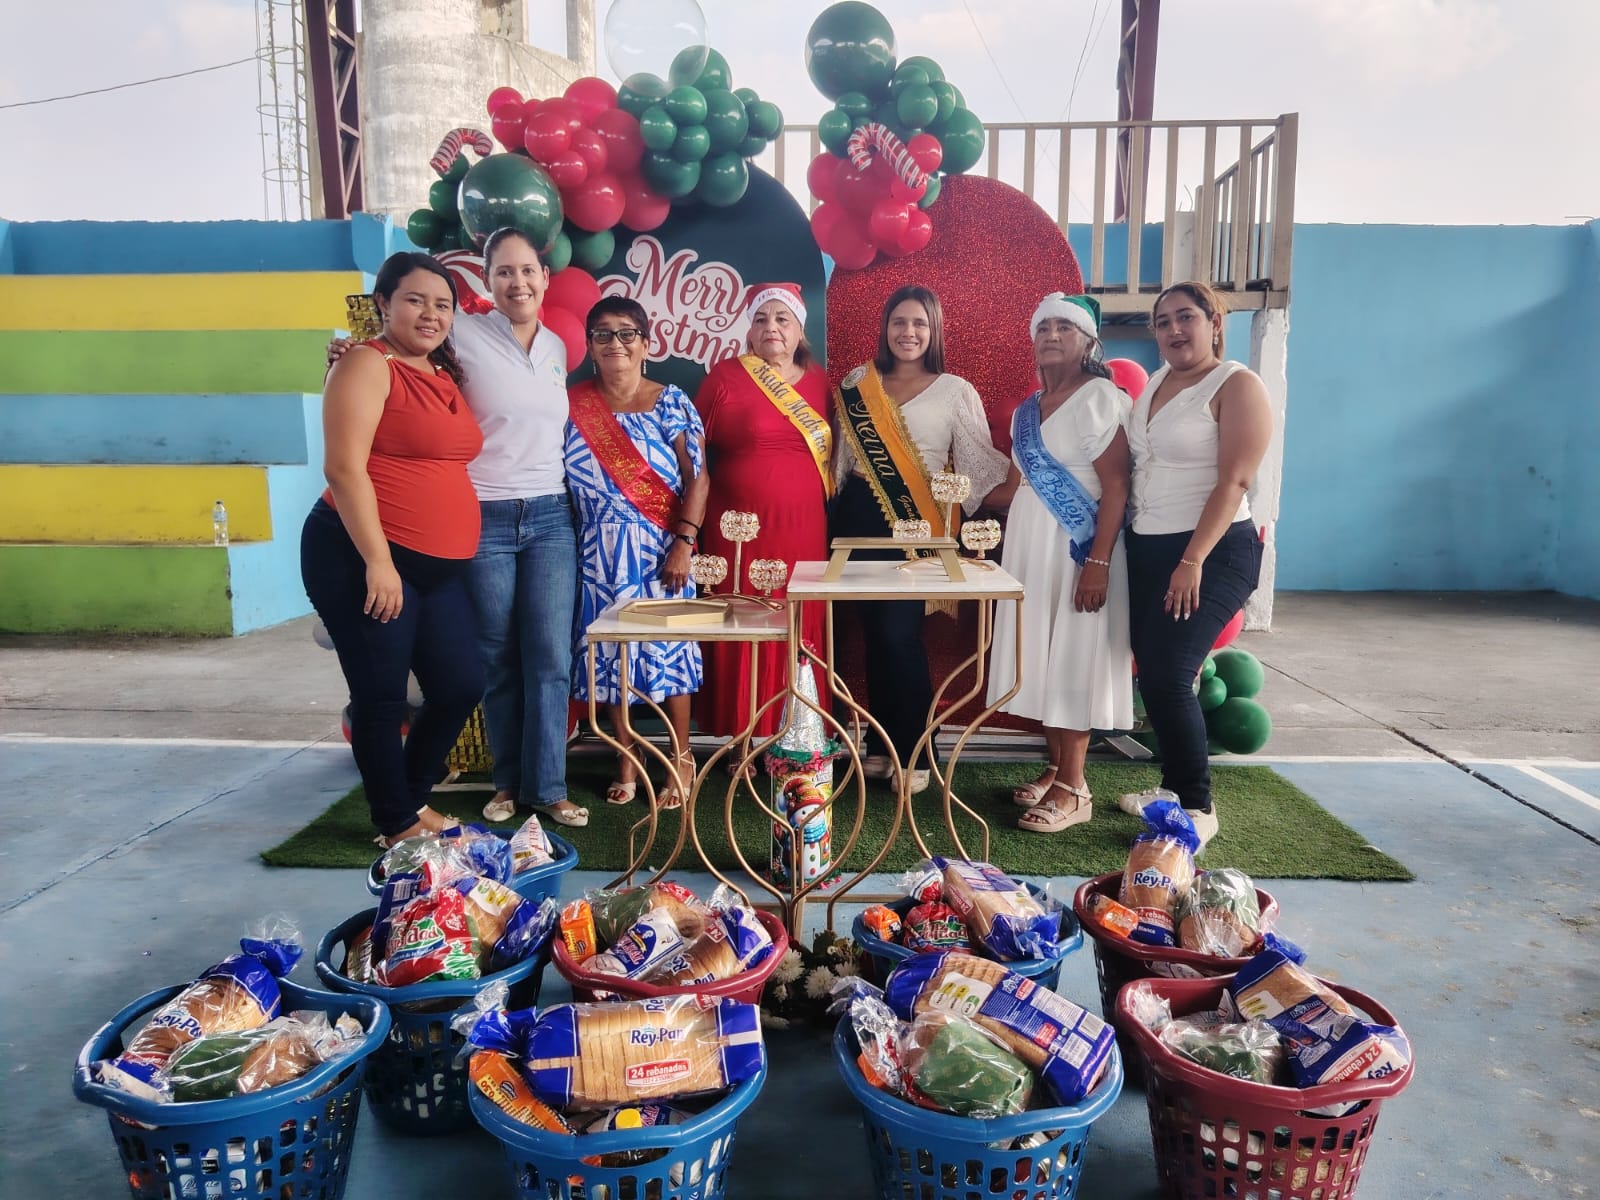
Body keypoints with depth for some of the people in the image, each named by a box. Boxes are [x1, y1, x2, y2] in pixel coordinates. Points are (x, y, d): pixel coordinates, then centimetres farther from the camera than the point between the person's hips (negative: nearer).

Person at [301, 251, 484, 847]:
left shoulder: (445, 375, 17)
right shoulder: (367, 365, -7)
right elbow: (344, 467, -16)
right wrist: (378, 562, -20)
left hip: (439, 566, 8)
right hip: (362, 558, -8)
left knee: (462, 685, 10)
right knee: (382, 696, 2)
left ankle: (413, 796, 31)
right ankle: (397, 823, 18)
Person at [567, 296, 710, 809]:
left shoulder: (669, 402, -1)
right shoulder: (572, 404, 5)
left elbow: (697, 477, -6)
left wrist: (683, 544, -13)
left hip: (660, 548, -2)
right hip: (601, 553, 3)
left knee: (667, 645, 2)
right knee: (612, 652, 7)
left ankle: (681, 759, 15)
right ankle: (627, 761, 20)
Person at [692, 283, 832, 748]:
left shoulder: (818, 381, 11)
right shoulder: (726, 376, 1)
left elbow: (829, 449, 19)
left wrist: (825, 500, 10)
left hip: (803, 533, 3)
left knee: (799, 635, 6)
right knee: (742, 634, 2)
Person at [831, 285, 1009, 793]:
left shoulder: (954, 391, 1)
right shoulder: (858, 383, 11)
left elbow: (981, 462, -2)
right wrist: (833, 512, 12)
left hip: (914, 521, -4)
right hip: (858, 516, 4)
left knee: (900, 634, -8)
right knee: (872, 631, 7)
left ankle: (913, 754, 5)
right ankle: (880, 745, 19)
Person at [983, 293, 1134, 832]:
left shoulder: (1102, 398, -7)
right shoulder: (1027, 409, 15)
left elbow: (1116, 486, -14)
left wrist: (1099, 562, -21)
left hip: (1079, 544, -7)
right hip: (1030, 543, 7)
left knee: (1073, 657, -5)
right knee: (1039, 654, 8)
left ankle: (1073, 788, 2)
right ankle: (1055, 769, 19)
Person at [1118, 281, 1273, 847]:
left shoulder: (1237, 386, -8)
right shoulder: (1154, 383, 13)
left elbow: (1233, 481, -16)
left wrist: (1193, 561, -21)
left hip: (1213, 551, -7)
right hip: (1147, 547, 7)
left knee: (1169, 676, -13)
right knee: (1151, 673, 8)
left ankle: (1198, 808, 0)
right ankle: (1173, 786, 23)